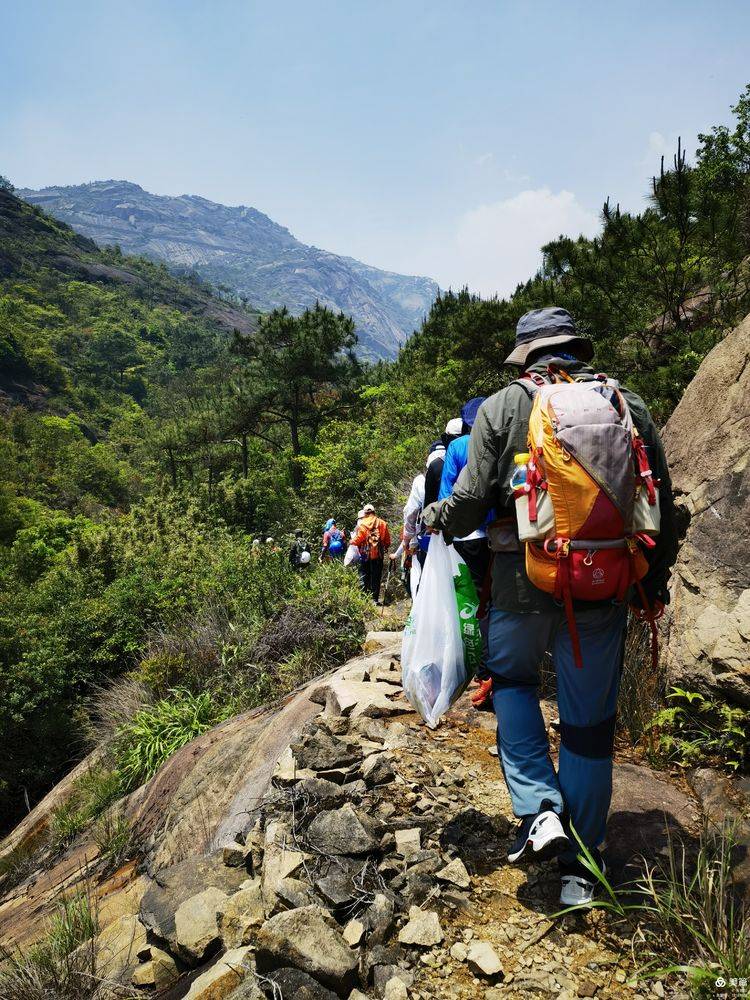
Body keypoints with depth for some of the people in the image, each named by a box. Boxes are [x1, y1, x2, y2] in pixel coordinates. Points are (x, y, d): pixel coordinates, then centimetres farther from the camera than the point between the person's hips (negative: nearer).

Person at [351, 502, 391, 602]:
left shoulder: (361, 524, -7)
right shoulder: (382, 523, 0)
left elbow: (357, 539, -9)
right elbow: (387, 539, 4)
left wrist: (352, 541, 12)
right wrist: (386, 548, 23)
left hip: (365, 554, -2)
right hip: (378, 554, 2)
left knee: (364, 577, 9)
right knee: (376, 577, 8)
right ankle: (375, 598, 8)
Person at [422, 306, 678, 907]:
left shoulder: (502, 407, -3)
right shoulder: (628, 405, 4)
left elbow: (471, 503, -7)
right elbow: (662, 504, 7)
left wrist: (432, 521, 14)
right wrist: (656, 579, 19)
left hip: (524, 582, -2)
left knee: (512, 679, 25)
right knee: (590, 721, 14)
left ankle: (540, 812, 11)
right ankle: (580, 866, 25)